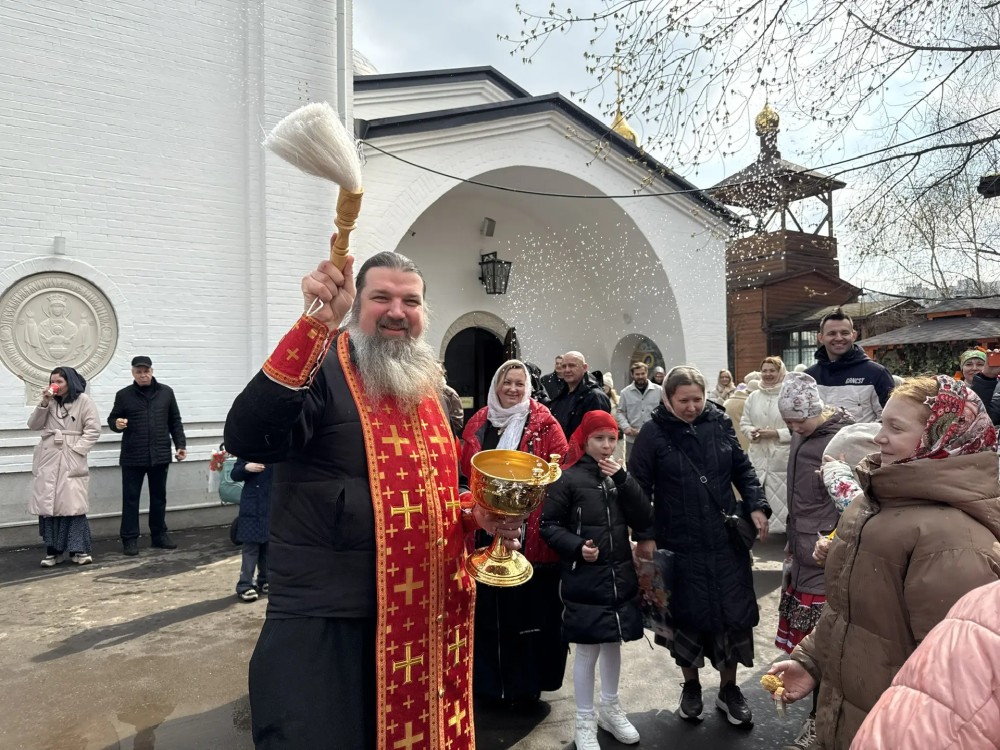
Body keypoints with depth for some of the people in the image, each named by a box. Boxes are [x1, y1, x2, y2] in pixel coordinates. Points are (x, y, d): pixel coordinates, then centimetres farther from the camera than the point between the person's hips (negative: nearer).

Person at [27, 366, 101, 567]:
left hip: (71, 460, -4)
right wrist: (43, 403, -5)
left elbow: (93, 430, -5)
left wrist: (76, 449, -13)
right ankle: (53, 551, 11)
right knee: (48, 505, 3)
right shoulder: (50, 401, 14)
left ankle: (79, 550, 2)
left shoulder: (83, 401, 0)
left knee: (72, 504, -6)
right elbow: (33, 425, 7)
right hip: (47, 460, 4)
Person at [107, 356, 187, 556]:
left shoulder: (166, 392, 6)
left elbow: (175, 421, 11)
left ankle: (159, 534, 22)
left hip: (160, 455, 2)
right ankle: (130, 538, 10)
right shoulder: (123, 395, 2)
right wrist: (117, 424, -15)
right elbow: (112, 419, 8)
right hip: (132, 457, -2)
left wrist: (180, 444, 5)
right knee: (131, 498, 2)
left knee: (159, 496, 11)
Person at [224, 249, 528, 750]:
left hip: (417, 617, 8)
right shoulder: (321, 371, -13)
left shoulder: (425, 386, 10)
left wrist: (477, 514, 1)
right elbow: (247, 439, -32)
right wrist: (315, 323, -40)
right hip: (324, 620, -7)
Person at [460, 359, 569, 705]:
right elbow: (464, 468, 12)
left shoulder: (543, 422, -3)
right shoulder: (478, 422, 9)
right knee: (489, 606, 12)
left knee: (528, 606, 7)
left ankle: (526, 682, 24)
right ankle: (488, 677, 29)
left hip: (529, 531, -3)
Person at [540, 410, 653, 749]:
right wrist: (576, 546, -20)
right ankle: (585, 720, 22)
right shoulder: (568, 478, -8)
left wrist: (623, 479, -11)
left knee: (613, 643, 18)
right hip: (584, 580, -5)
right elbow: (549, 525, -5)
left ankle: (610, 708, 38)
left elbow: (644, 521, -2)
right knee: (588, 649, 4)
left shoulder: (619, 476, 7)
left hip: (621, 576, 5)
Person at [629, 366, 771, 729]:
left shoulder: (719, 423, 1)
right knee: (687, 614, 10)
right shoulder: (653, 433, -8)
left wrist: (756, 506, -3)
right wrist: (645, 535, -9)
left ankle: (729, 689, 30)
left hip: (725, 539, 3)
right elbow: (639, 487, -6)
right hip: (679, 543, -2)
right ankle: (691, 685, 34)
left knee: (732, 612, 10)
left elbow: (742, 469, 10)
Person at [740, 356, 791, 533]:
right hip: (758, 455, 4)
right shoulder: (753, 397, 9)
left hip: (782, 456, -4)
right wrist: (752, 432, -9)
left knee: (782, 494, 3)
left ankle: (784, 527, 17)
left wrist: (776, 433, -17)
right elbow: (744, 423, 11)